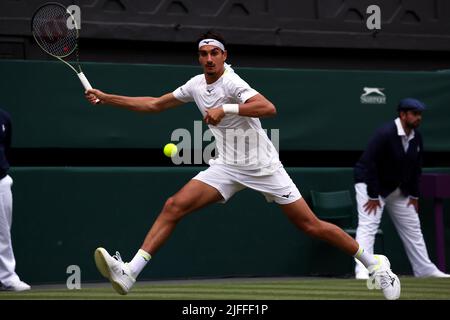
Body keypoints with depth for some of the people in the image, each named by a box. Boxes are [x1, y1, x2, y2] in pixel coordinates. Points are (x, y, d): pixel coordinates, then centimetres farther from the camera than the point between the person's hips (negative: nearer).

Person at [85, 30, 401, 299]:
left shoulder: (232, 83, -18)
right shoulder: (196, 85, 5)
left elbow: (269, 108, -35)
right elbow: (154, 104, 15)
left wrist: (225, 109, -37)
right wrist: (106, 98, 12)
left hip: (264, 167, -6)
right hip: (227, 166, 6)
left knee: (311, 225, -5)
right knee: (174, 206, -12)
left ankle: (375, 264, 12)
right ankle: (129, 273, -17)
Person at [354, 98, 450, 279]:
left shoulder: (416, 137, -2)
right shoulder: (385, 134, -26)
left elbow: (416, 168, 8)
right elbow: (368, 164, -26)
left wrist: (414, 195, 4)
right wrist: (373, 196, -24)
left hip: (399, 190, 8)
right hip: (370, 185, -8)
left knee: (412, 227, 12)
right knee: (368, 225, -20)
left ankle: (425, 270, 21)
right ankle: (362, 271, -27)